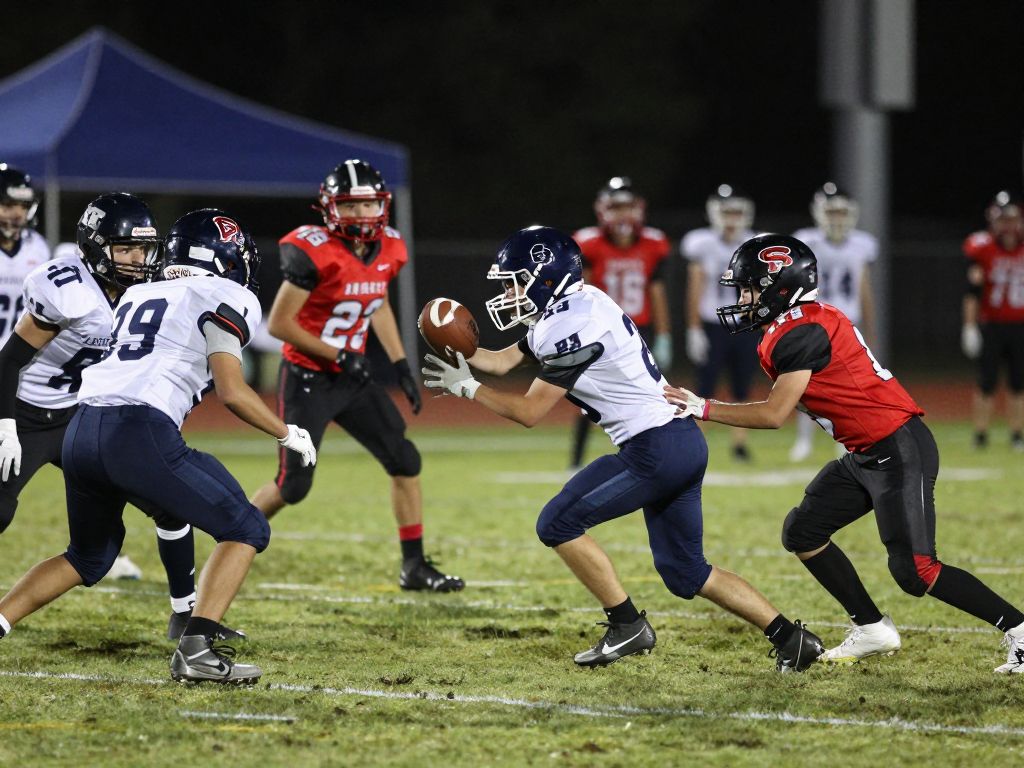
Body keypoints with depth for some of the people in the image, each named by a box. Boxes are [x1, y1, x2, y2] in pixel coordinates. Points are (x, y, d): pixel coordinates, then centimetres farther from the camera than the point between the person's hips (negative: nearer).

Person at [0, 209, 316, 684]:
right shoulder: (226, 299, 6)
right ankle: (196, 649, -10)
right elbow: (231, 392, -2)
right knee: (245, 530, 5)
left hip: (81, 429, 7)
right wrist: (287, 434, 10)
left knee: (90, 556, 28)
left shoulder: (138, 296, 27)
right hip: (138, 435, -7)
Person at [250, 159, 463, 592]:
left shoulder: (387, 251, 0)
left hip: (351, 379, 7)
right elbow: (279, 324, -19)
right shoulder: (314, 253, -22)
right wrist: (339, 356, -19)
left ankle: (414, 568, 11)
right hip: (308, 380, -7)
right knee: (293, 487, -5)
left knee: (405, 462, 1)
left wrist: (401, 366, 12)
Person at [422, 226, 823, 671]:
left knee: (558, 524, -3)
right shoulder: (567, 308, 14)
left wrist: (466, 387, -6)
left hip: (654, 450, -10)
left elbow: (528, 412, -15)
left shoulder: (571, 326, -16)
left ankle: (627, 627, 3)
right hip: (685, 444, 10)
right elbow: (503, 361, 22)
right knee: (686, 575, 14)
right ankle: (789, 636, 11)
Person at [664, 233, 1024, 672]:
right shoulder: (797, 326, 11)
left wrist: (704, 409, -13)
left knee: (914, 572, -13)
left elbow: (774, 415, -19)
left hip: (898, 451, -11)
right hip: (865, 455, 11)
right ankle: (872, 631, 16)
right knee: (802, 533, 10)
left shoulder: (801, 334, -19)